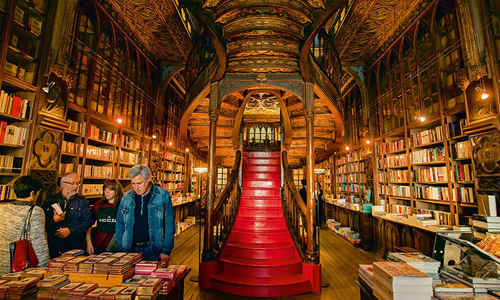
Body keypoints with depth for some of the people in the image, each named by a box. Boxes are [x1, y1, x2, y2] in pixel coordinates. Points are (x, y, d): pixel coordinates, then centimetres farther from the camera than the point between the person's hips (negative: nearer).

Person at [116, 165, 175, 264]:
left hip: (154, 251, -2)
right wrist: (121, 250, 4)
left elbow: (169, 225, -7)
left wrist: (166, 250, -10)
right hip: (131, 250, 3)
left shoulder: (163, 195, -7)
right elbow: (119, 225, 11)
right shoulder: (126, 197, 4)